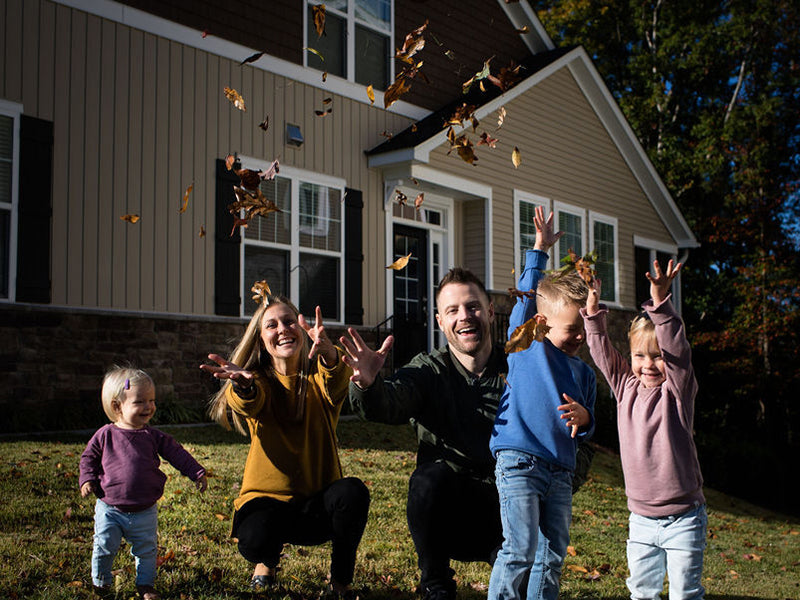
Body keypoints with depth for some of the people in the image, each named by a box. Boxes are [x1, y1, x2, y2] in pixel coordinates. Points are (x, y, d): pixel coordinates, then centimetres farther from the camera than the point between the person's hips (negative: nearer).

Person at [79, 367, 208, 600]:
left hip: (145, 512, 2)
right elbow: (89, 457, 7)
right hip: (109, 509, -2)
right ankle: (101, 581, 29)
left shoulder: (154, 437, -2)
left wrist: (197, 473, -5)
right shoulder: (105, 435, -6)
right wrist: (87, 479, -6)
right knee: (104, 547, 4)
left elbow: (177, 454, 2)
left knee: (147, 550, 11)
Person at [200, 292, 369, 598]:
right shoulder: (259, 382, 0)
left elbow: (335, 385, -28)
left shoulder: (318, 378, -2)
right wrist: (243, 383, -52)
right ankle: (268, 560, 8)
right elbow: (247, 403, -26)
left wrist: (328, 355, -53)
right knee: (254, 541, -33)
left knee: (352, 492, -32)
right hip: (268, 498, 0)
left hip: (319, 503, 0)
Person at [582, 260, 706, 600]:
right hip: (641, 520, 4)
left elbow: (678, 350, -25)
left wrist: (660, 301, -37)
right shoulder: (626, 387, 3)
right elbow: (603, 353, 4)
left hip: (683, 519, -4)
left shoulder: (678, 390, -10)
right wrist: (593, 313, -10)